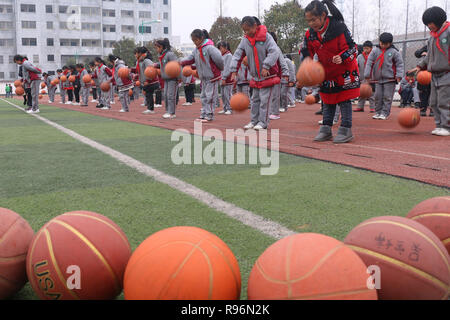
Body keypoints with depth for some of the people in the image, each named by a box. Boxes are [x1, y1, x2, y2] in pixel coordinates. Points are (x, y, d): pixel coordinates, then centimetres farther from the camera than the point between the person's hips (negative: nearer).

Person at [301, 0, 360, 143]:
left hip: (345, 71, -5)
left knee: (344, 101, -1)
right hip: (327, 73, 5)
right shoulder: (310, 34, -6)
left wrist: (342, 57, -36)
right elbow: (306, 52, 7)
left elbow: (353, 48, -18)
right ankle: (326, 130, 19)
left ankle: (346, 130, 5)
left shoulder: (339, 28, -21)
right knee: (328, 102, 12)